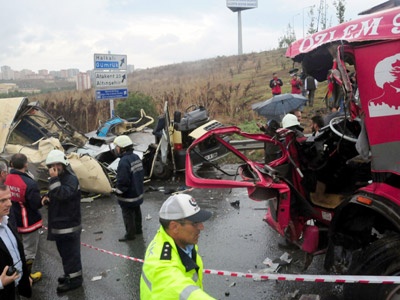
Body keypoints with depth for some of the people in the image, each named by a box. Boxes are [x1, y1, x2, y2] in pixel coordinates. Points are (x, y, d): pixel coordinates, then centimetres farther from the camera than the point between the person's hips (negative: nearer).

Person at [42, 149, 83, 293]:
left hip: (69, 224, -9)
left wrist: (54, 179, -31)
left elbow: (62, 194, -33)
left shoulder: (71, 179, -18)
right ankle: (70, 274, 35)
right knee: (64, 252, 20)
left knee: (71, 252, -1)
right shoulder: (57, 178, 12)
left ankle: (75, 278, 10)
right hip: (58, 223, 9)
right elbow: (54, 196, 21)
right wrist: (46, 197, -1)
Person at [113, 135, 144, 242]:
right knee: (136, 211, 22)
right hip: (138, 192, 9)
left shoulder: (124, 162, -27)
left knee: (128, 214, 4)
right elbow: (141, 174, 12)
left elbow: (122, 181, -27)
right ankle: (138, 229, 37)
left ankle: (130, 234, 14)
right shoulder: (136, 157, 2)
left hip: (128, 196, -9)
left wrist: (118, 192, -13)